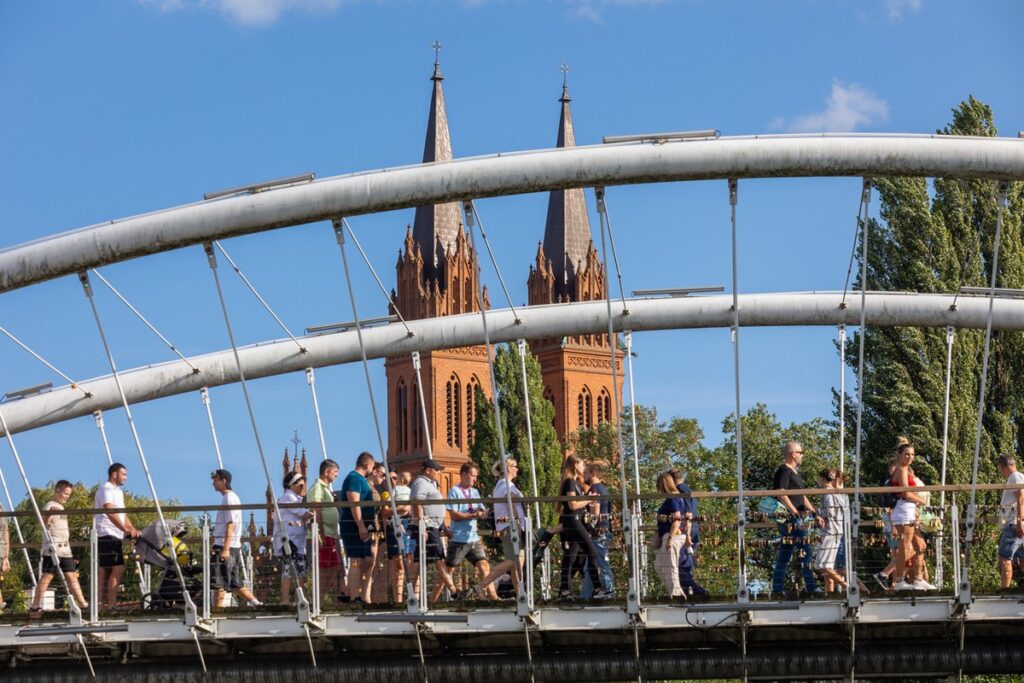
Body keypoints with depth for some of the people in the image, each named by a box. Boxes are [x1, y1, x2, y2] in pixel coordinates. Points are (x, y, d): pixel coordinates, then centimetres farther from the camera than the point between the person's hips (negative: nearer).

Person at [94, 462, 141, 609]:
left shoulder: (118, 491, 23)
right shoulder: (106, 489, -9)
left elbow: (122, 514, 24)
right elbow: (110, 513, -23)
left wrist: (133, 529, 10)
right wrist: (126, 530, -29)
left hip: (115, 536, 10)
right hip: (107, 535, -10)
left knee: (105, 571, 9)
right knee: (118, 569, -15)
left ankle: (103, 603, 10)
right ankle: (111, 604, -17)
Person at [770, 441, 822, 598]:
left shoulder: (794, 472, 21)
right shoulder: (784, 471, -10)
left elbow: (801, 496, 26)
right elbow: (781, 494, -21)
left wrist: (814, 513, 22)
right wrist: (795, 513, -23)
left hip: (796, 520, 10)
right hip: (789, 519, -10)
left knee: (784, 555, 9)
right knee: (805, 552, -10)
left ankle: (777, 588, 10)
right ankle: (811, 587, -10)